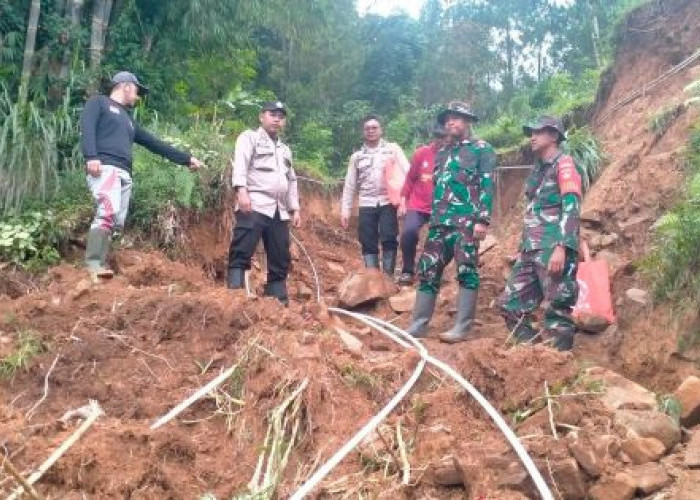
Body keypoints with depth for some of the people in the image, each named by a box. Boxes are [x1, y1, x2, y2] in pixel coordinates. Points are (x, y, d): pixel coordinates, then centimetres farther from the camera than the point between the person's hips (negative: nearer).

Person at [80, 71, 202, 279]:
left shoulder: (128, 120, 34)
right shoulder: (99, 102, 13)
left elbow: (154, 143, 35)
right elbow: (87, 127, -4)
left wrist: (186, 158, 34)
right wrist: (91, 156, -21)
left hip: (124, 174, 8)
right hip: (104, 168, -8)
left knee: (116, 222, -3)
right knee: (108, 212, -25)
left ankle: (100, 266, -6)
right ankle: (93, 264, -29)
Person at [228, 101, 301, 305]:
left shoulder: (286, 150, 31)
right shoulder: (249, 137, 9)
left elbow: (292, 181, 31)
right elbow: (240, 164, -8)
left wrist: (295, 209, 20)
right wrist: (242, 190, -24)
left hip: (279, 211, 7)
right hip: (254, 206, -7)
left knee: (280, 259, 6)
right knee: (241, 252, -18)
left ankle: (279, 301, 10)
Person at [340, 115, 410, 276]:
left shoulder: (393, 149, 6)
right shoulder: (357, 156, 14)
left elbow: (407, 172, -3)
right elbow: (350, 185, 15)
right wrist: (345, 209, 8)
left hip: (388, 203, -3)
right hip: (367, 205, 3)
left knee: (389, 239, -12)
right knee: (368, 244, 1)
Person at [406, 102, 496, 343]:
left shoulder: (482, 150, 2)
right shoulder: (442, 153, 22)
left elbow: (487, 186, -7)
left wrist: (483, 219, -16)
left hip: (466, 221, -7)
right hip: (439, 222, 7)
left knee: (466, 271, -4)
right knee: (428, 271, 4)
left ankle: (462, 327, -1)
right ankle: (418, 325, 9)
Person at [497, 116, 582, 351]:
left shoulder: (564, 164, -4)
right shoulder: (538, 170, 22)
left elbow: (571, 208, -15)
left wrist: (561, 247, -25)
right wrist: (522, 247, 23)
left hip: (553, 250, -9)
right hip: (530, 250, 9)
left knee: (557, 313, -7)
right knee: (510, 304, 7)